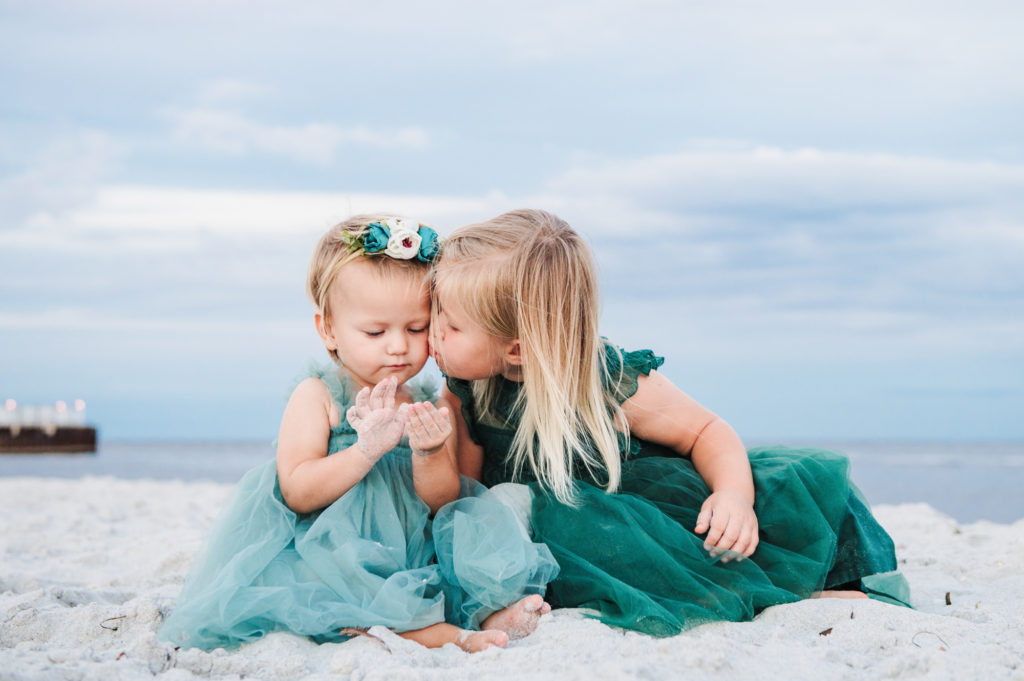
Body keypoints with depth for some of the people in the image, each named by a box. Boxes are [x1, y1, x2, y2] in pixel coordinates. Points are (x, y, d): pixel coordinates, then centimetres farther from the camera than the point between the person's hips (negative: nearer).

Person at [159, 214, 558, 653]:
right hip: (330, 553, -4)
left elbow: (442, 503, 1)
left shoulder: (428, 405, 9)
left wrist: (430, 454, -22)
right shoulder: (317, 397, -1)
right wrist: (366, 451, -27)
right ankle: (426, 632, -45)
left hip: (416, 555, 4)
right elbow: (296, 493, -14)